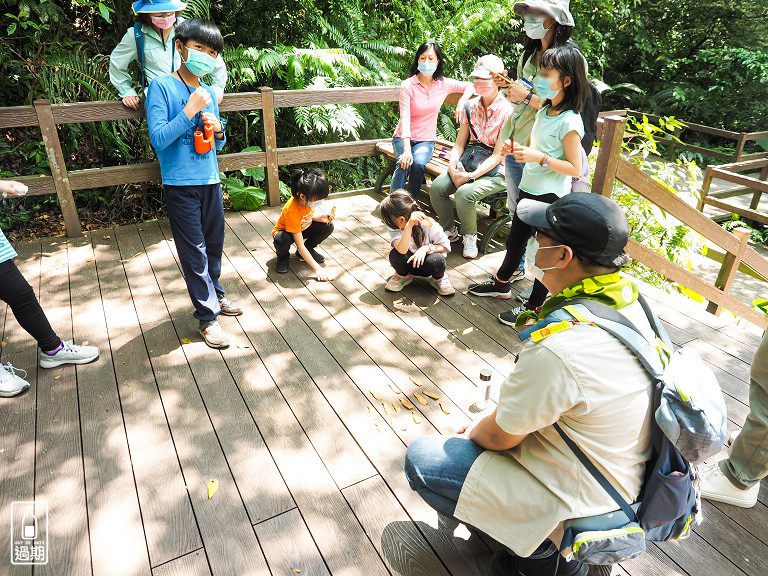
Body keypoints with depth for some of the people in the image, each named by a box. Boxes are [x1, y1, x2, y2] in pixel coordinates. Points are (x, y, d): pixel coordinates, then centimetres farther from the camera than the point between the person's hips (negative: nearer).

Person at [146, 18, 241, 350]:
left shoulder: (208, 92, 10)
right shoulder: (162, 87, -7)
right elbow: (158, 138, -15)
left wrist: (217, 129, -5)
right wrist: (190, 110, -20)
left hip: (210, 181, 6)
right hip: (180, 185, -6)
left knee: (214, 244, 17)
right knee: (194, 252, -1)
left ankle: (214, 295, 37)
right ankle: (207, 317, 8)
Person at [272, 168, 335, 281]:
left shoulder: (309, 199, -22)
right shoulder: (292, 210, -39)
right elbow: (300, 245, -36)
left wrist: (321, 217, -19)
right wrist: (318, 268, -39)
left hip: (303, 228, 6)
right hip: (286, 232, -6)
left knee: (328, 226, -18)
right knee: (281, 240, -42)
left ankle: (309, 249, 6)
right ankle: (283, 257, -5)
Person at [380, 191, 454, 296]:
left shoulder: (428, 224, -24)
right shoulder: (395, 229, -18)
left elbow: (446, 246, -16)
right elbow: (402, 250, -38)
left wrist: (426, 248, -33)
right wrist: (409, 226, -48)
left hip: (427, 262, -2)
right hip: (411, 262, 2)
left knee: (436, 260, -37)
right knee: (394, 254, -28)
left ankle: (439, 279, 0)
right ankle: (403, 276, 6)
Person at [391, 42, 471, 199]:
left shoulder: (444, 84, 0)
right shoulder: (408, 85, -8)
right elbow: (405, 118, -18)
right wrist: (407, 149, -30)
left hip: (426, 140, 1)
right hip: (403, 138, -1)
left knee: (419, 163, -31)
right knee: (404, 163, -31)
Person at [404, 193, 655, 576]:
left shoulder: (558, 350, -35)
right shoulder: (630, 300, -7)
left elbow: (500, 436, -19)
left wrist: (473, 434, 4)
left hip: (577, 497, -8)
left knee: (420, 460, -3)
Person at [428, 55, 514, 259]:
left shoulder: (507, 112, -12)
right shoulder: (471, 106, 7)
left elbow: (498, 155, -14)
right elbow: (459, 143, 7)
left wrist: (471, 176, -21)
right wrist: (452, 167, -12)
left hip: (494, 170, -5)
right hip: (468, 161, 6)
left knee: (464, 193, -32)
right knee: (436, 187, -18)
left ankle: (469, 236, -3)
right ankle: (450, 230, 6)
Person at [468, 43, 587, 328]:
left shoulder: (569, 122, -19)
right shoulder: (544, 112, 7)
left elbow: (574, 168, -20)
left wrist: (539, 157, -26)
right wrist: (518, 150, 1)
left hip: (551, 197, -9)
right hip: (529, 189, 9)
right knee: (515, 241, 23)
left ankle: (535, 307, 19)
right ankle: (501, 284, 43)